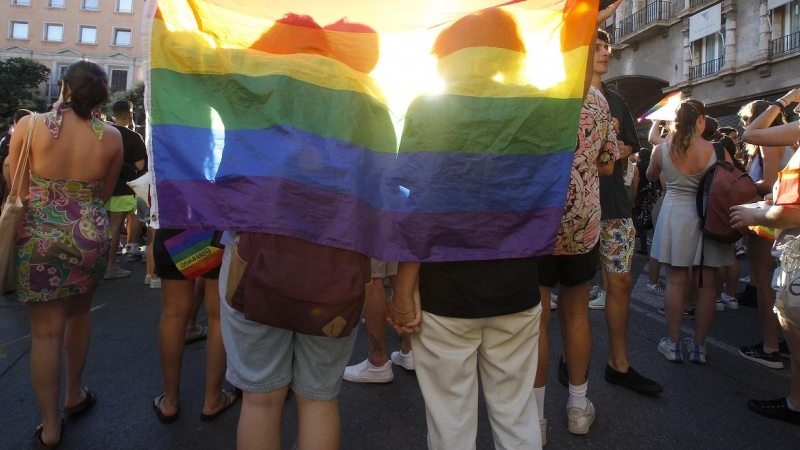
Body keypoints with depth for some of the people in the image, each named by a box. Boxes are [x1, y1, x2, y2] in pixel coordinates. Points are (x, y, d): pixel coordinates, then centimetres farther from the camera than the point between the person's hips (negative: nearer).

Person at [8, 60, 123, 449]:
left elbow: (17, 193, -3)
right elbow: (105, 194, 6)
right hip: (90, 239, 1)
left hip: (38, 239, -1)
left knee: (45, 331, 6)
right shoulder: (111, 137, -4)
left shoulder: (29, 125, -7)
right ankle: (75, 395, 39)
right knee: (78, 315, 22)